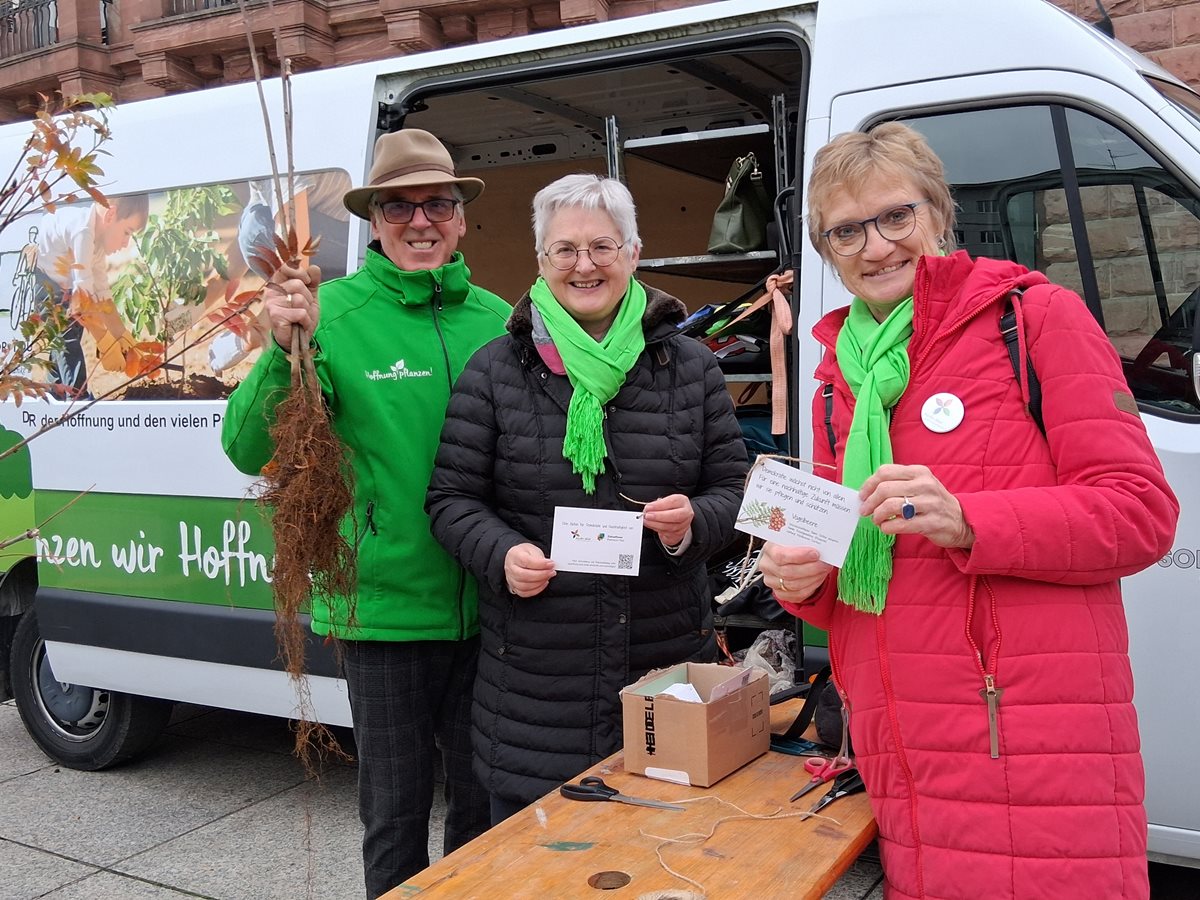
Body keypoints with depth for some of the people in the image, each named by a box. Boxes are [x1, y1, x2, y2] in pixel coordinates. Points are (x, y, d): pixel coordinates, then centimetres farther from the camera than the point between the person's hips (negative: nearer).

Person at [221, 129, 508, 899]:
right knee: (395, 814, 14)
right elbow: (249, 449, -12)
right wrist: (284, 350, -27)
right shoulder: (334, 313, -8)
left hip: (488, 606, 4)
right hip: (387, 608, -3)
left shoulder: (497, 319, 2)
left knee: (486, 805, 20)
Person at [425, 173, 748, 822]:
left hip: (668, 663, 1)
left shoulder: (689, 366, 6)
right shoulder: (495, 371, 2)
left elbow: (733, 488, 8)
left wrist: (693, 524, -13)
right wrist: (500, 554, -16)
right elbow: (452, 498, 3)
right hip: (534, 677, -1)